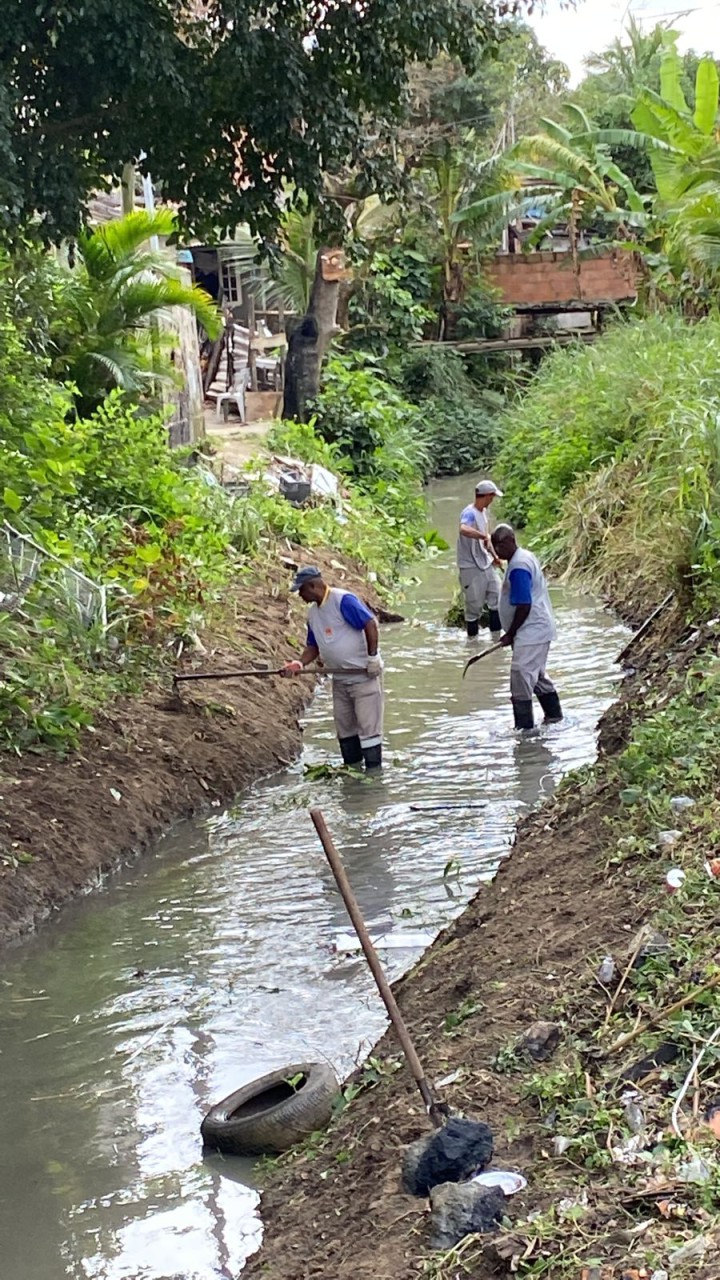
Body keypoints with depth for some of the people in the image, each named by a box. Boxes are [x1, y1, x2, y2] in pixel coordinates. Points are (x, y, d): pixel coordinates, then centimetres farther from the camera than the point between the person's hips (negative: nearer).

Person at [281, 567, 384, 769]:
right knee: (344, 727, 13)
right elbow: (313, 646, 16)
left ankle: (374, 771, -3)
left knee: (368, 725, -7)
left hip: (364, 674, -9)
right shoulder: (313, 613, 10)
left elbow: (371, 624, -20)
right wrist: (299, 663, -2)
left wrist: (373, 657, -21)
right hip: (340, 678, 9)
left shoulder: (343, 601, -17)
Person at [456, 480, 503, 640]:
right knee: (474, 607, 2)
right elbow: (463, 530, -43)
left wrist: (493, 555, 19)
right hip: (471, 568, -9)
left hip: (486, 565, 9)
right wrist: (484, 536, -42)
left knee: (496, 600, 11)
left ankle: (496, 636, 22)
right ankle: (473, 639, 16)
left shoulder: (483, 512, 9)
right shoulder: (469, 513, -20)